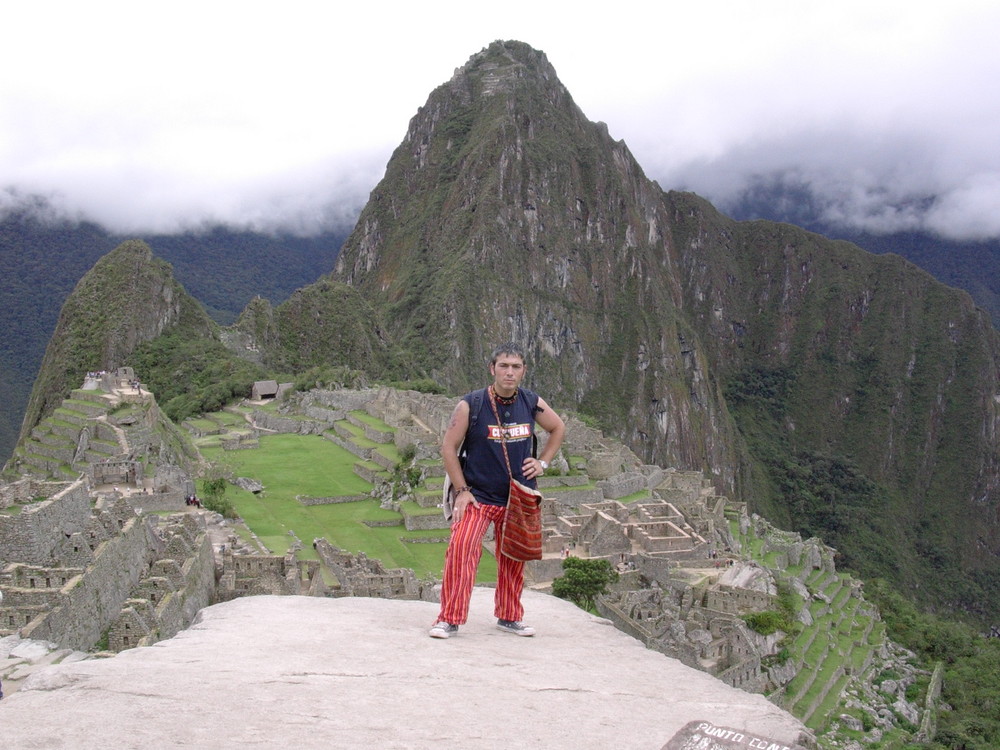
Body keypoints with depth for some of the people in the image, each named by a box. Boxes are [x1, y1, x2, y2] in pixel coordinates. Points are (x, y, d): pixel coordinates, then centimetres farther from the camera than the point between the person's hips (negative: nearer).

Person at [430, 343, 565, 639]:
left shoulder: (532, 404, -1)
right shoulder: (470, 405, -12)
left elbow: (558, 428, 19)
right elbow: (449, 447, -6)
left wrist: (542, 462, 8)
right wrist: (461, 490, -10)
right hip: (477, 496, -4)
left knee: (513, 559, 12)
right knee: (461, 549, -20)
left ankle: (509, 616, 31)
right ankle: (449, 619, -11)